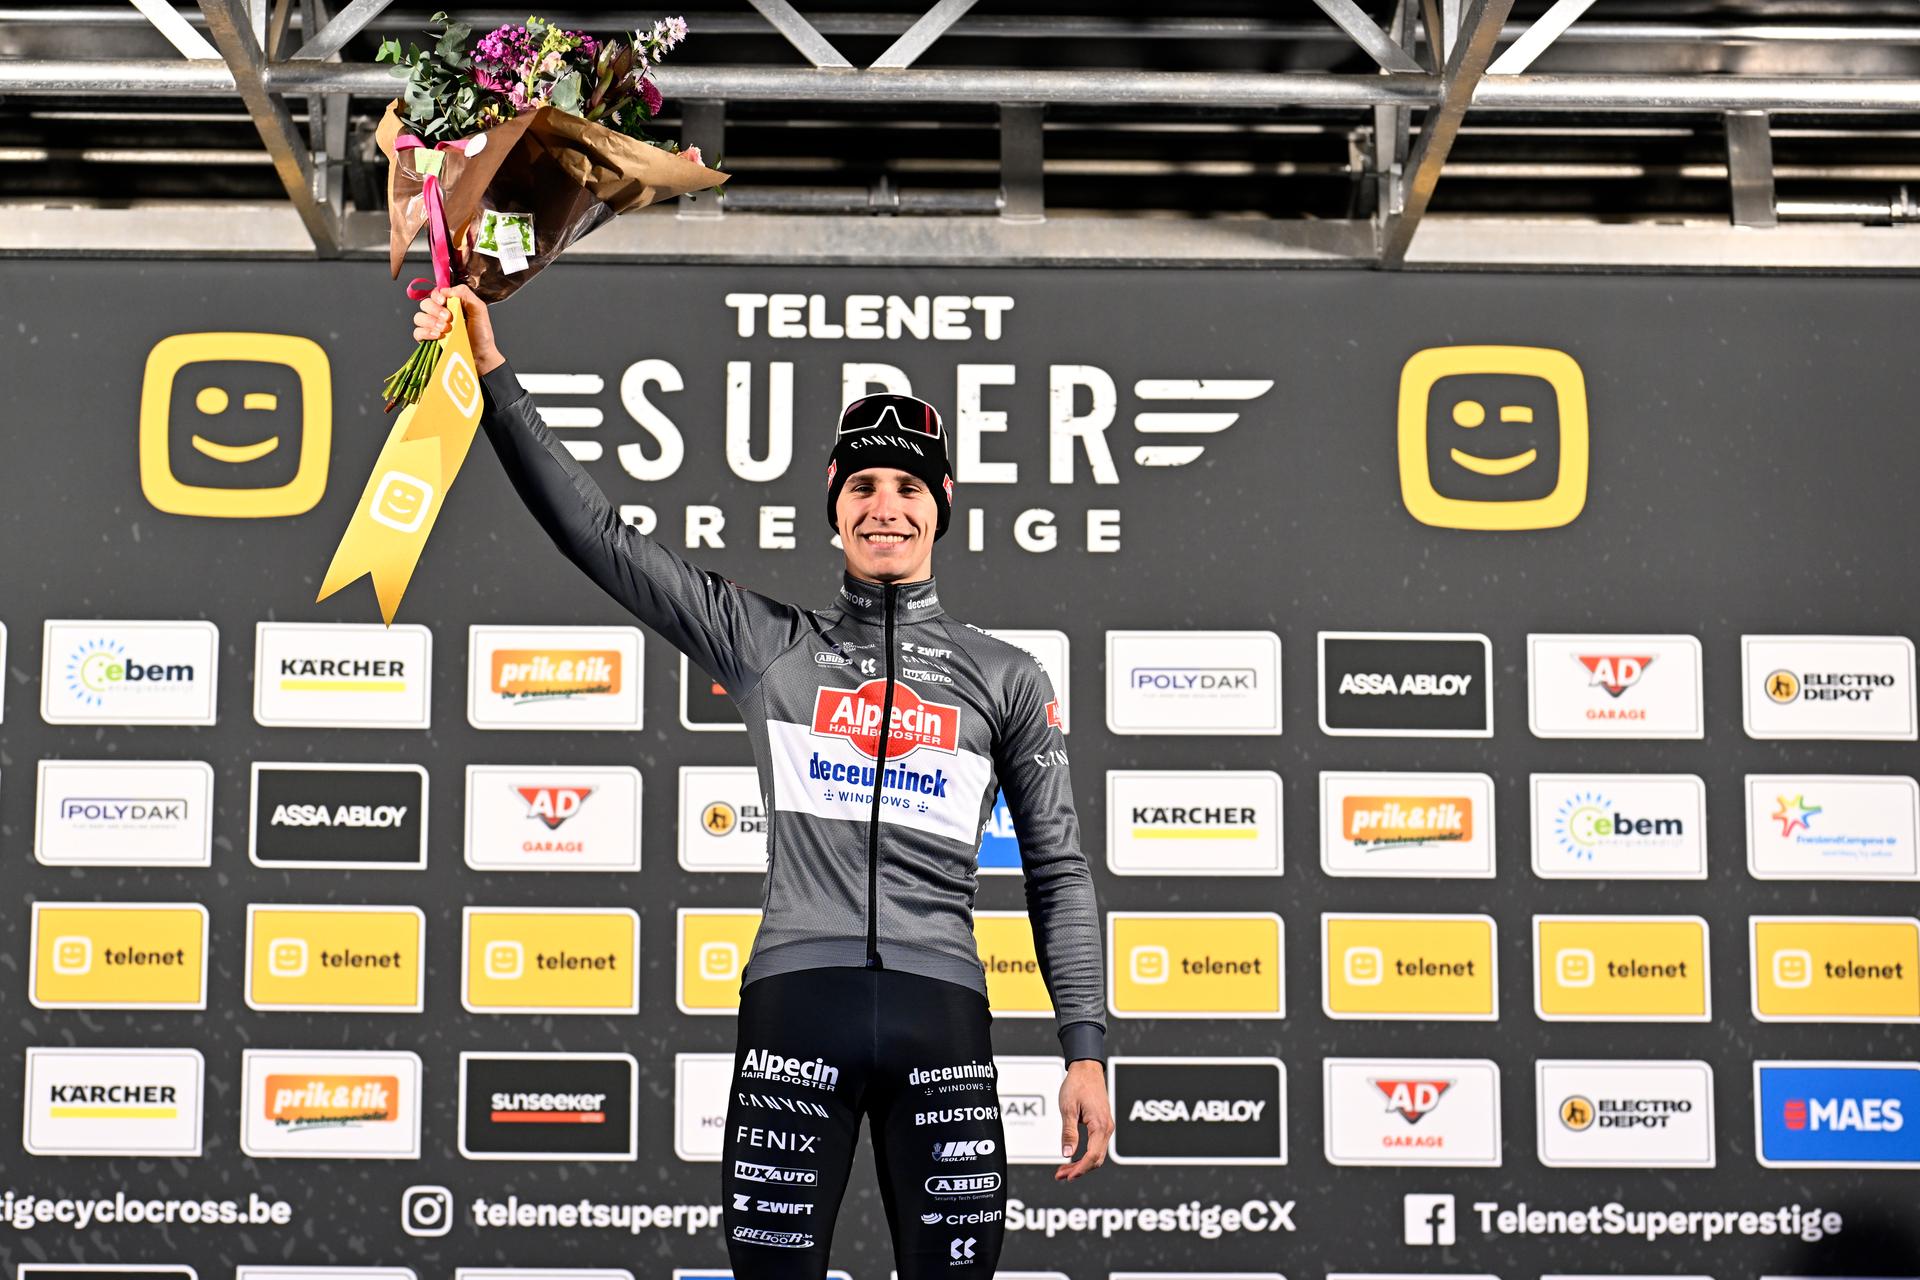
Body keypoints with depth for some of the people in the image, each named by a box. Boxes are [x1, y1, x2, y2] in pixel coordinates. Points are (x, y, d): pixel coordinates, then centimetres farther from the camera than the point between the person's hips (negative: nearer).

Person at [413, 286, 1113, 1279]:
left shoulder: (1005, 677, 12)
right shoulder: (767, 645, 11)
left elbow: (1058, 874, 11)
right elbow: (599, 535, 8)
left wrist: (1087, 1051, 3)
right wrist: (493, 376, 2)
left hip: (941, 1012, 0)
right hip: (795, 1003, 0)